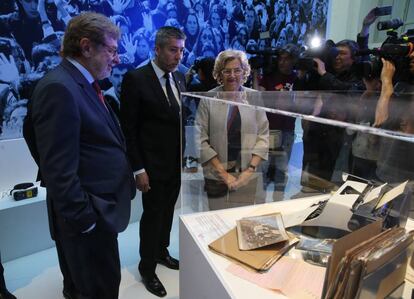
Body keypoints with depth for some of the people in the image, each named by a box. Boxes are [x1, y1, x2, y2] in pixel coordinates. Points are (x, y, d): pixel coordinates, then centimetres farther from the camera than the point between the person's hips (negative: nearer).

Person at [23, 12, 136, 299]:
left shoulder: (84, 84, 10)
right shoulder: (58, 88, -21)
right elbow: (59, 170, -24)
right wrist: (83, 219, -19)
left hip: (102, 209, 9)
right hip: (88, 218, -9)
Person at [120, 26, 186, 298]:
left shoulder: (179, 78, 7)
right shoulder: (135, 79, -13)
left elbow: (182, 119, 11)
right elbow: (129, 128, -13)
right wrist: (139, 169, -15)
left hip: (177, 161, 6)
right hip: (153, 164, -6)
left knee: (167, 211, 19)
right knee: (153, 215, 7)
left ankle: (162, 252, 42)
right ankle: (147, 268, 29)